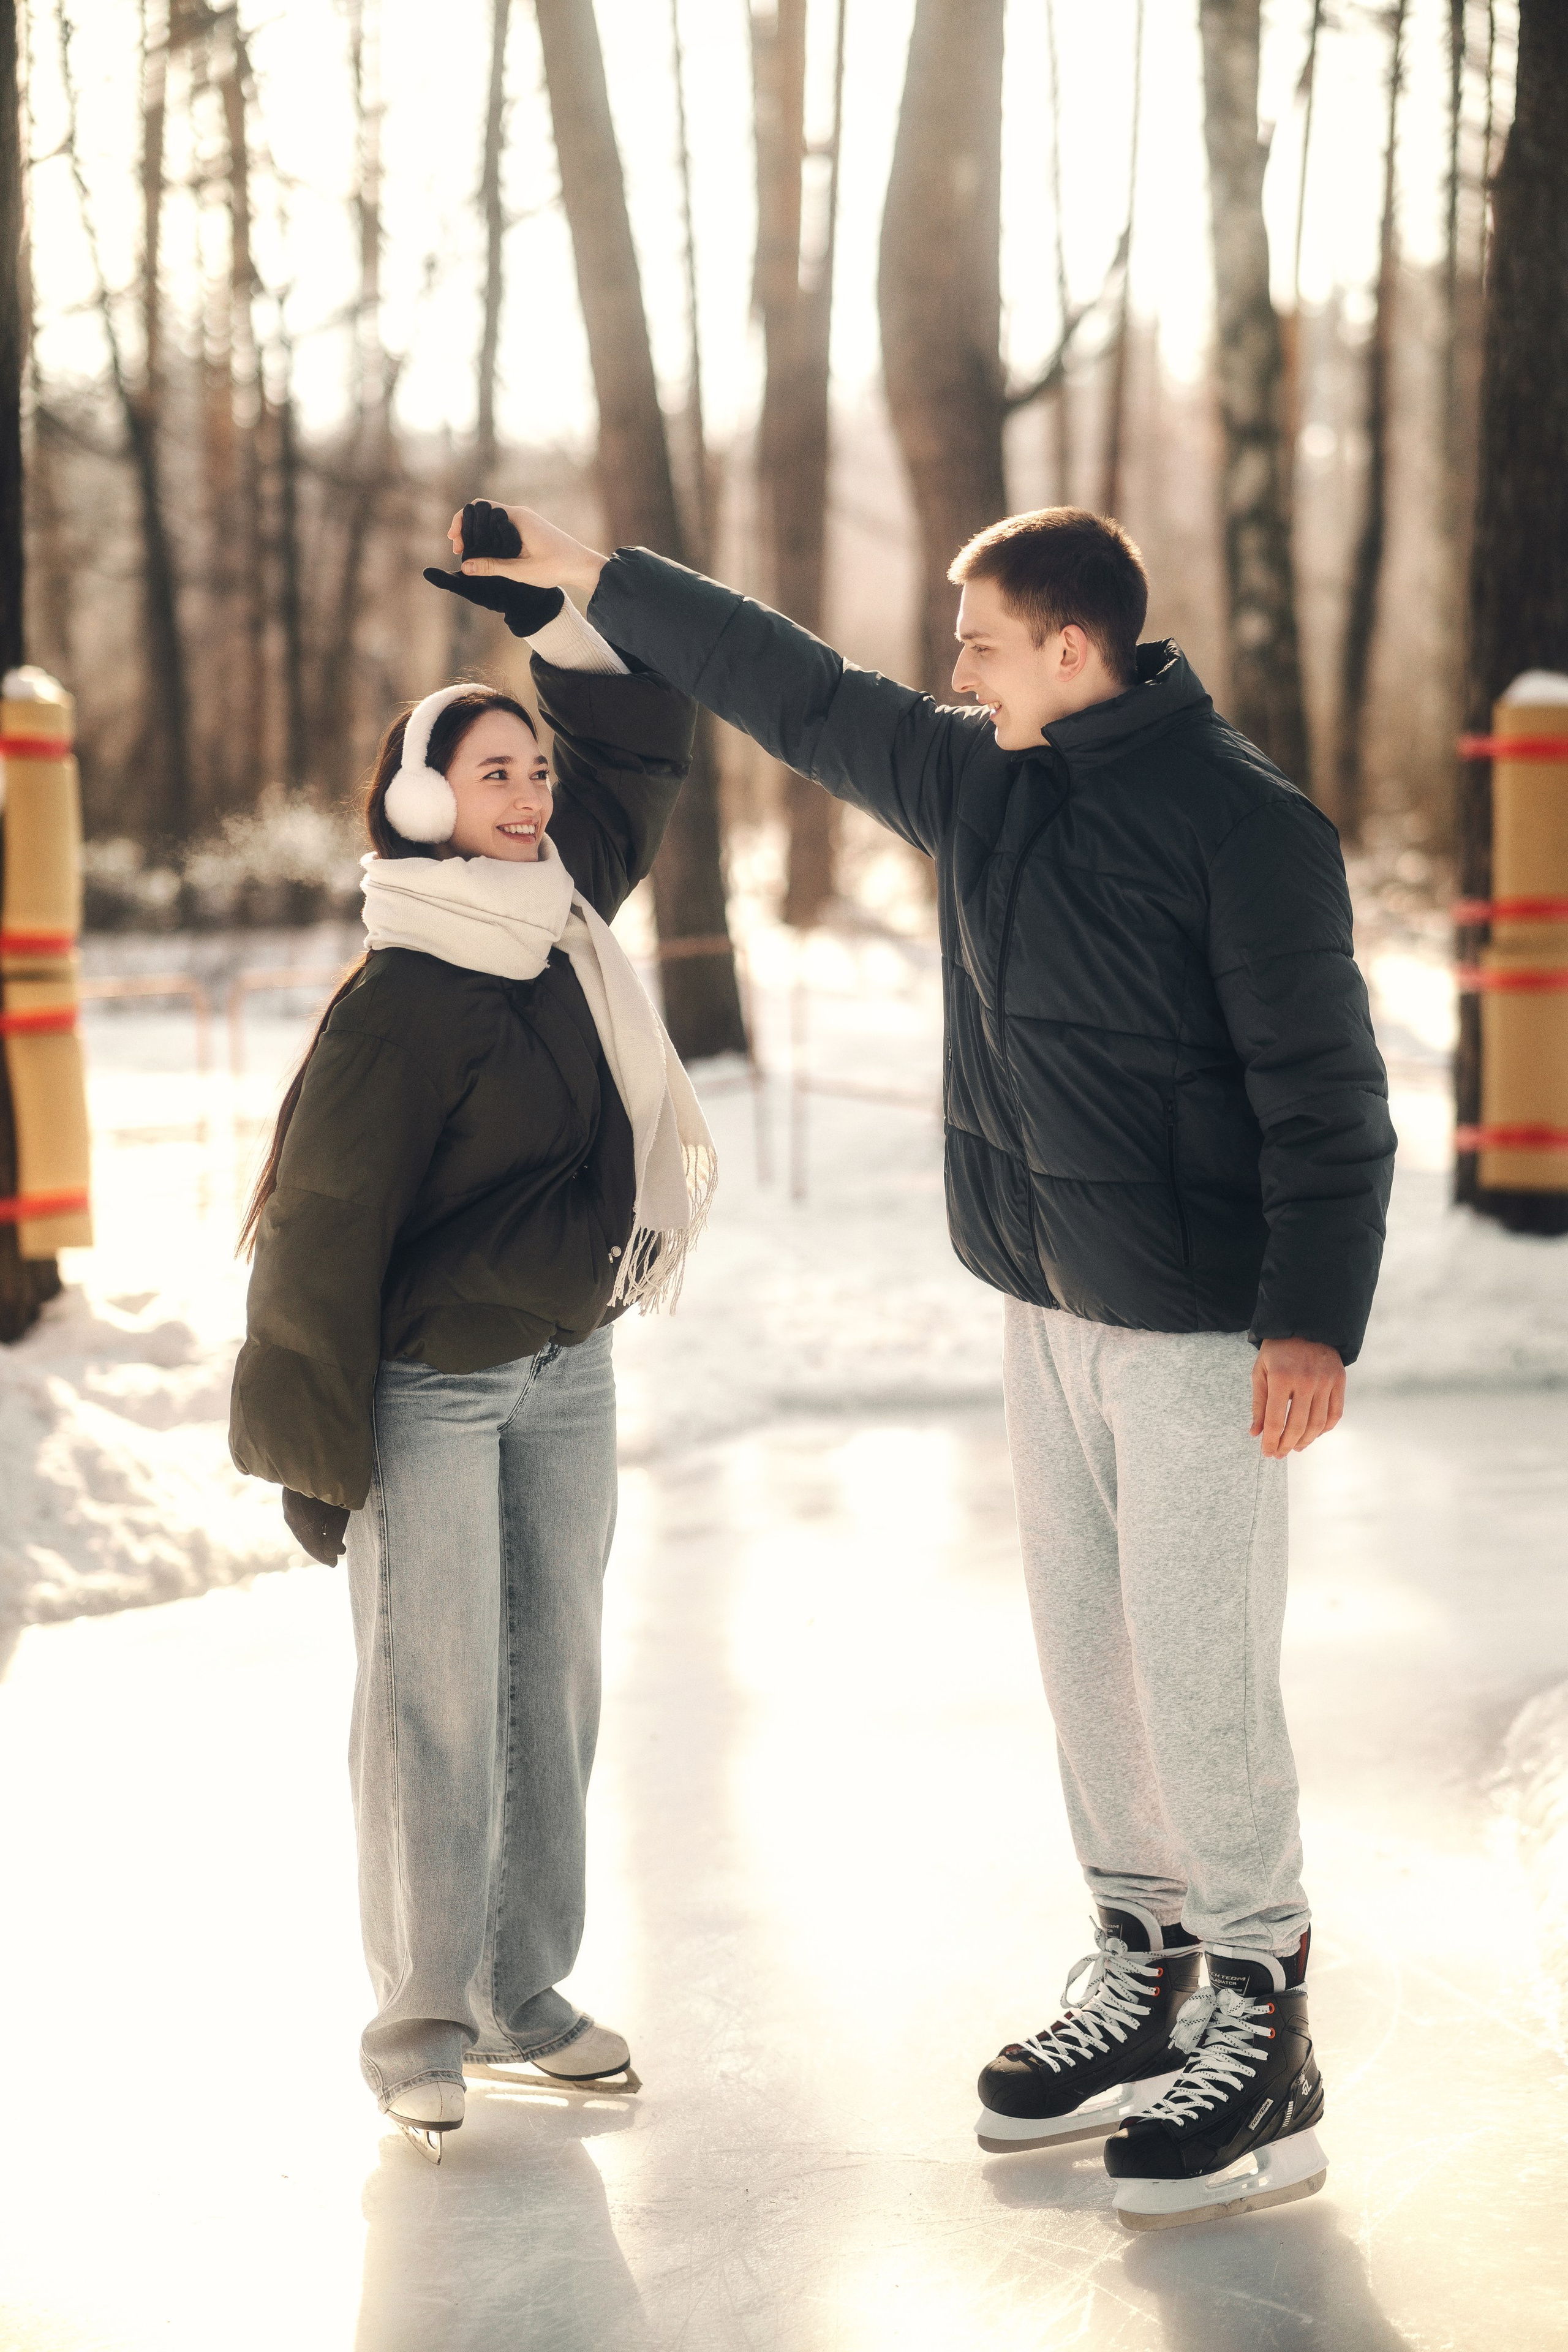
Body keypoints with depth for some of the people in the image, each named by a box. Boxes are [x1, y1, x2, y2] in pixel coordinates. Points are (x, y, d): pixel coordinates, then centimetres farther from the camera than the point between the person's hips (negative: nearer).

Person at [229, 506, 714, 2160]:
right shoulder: (400, 998, -18)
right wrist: (313, 1445, -14)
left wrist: (546, 611, 1)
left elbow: (642, 740, 13)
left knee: (552, 1682, 12)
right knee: (433, 1699, 0)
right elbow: (321, 1219, -16)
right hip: (432, 1388, -7)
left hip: (568, 1367, 7)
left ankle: (524, 1995, 24)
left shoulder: (563, 910, 2)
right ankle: (417, 2027, 12)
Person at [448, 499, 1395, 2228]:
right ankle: (1142, 1979, 23)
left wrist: (1314, 1314, -20)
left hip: (1198, 1323, -8)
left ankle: (1259, 2036, 5)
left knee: (1196, 1672, -6)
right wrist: (597, 576, 22)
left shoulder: (1242, 818, -14)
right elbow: (798, 693, 19)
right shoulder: (979, 780, 8)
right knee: (1082, 1650, 11)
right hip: (1047, 1300, 8)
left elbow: (1325, 1089, -15)